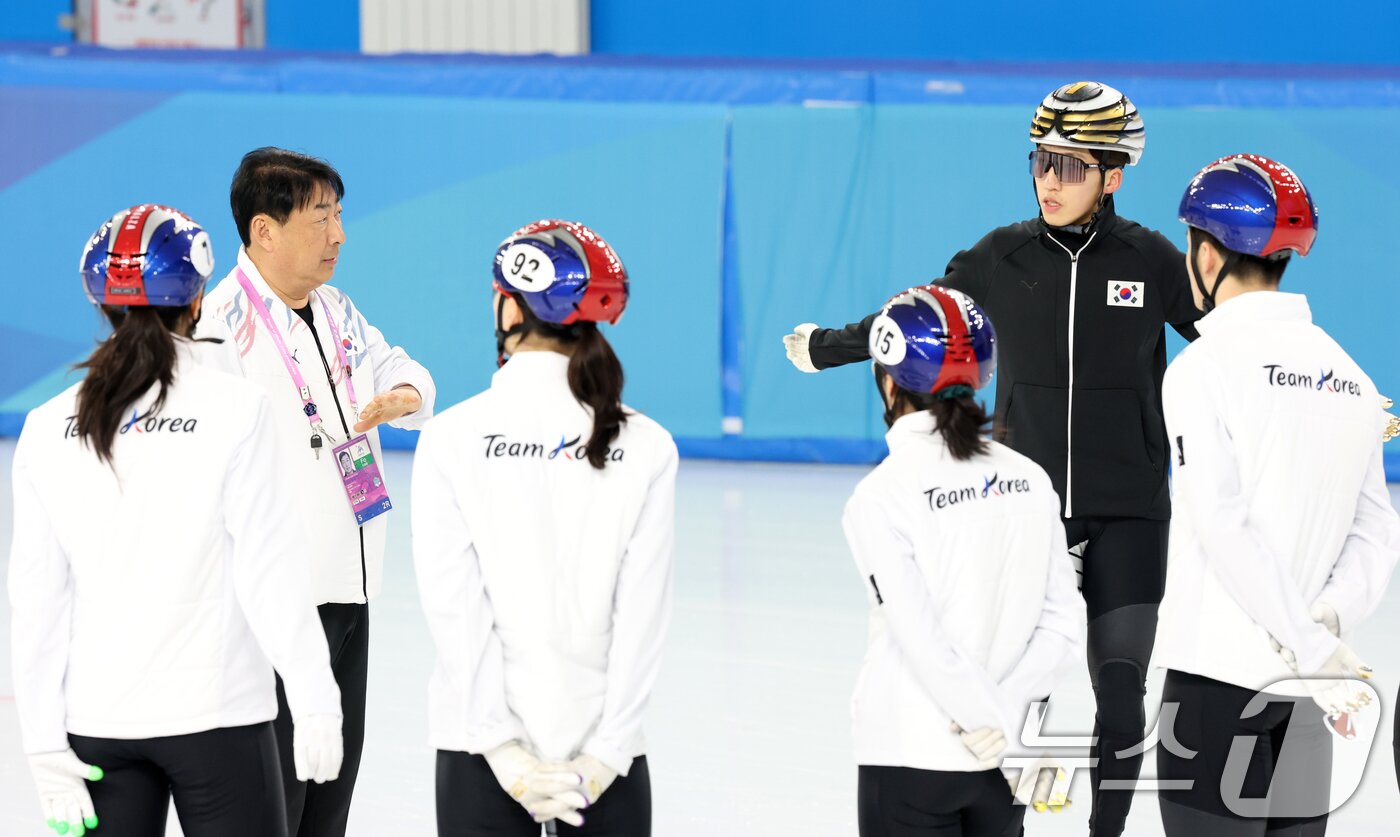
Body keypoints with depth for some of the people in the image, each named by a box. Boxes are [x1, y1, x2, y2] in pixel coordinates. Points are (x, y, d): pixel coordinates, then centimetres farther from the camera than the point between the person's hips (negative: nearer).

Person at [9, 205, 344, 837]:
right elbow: (269, 572, -11)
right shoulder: (234, 410, -9)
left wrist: (44, 741, 5)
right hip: (215, 714, -3)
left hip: (98, 722, 3)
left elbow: (38, 596, 1)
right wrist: (315, 702, -6)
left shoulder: (49, 428, 1)